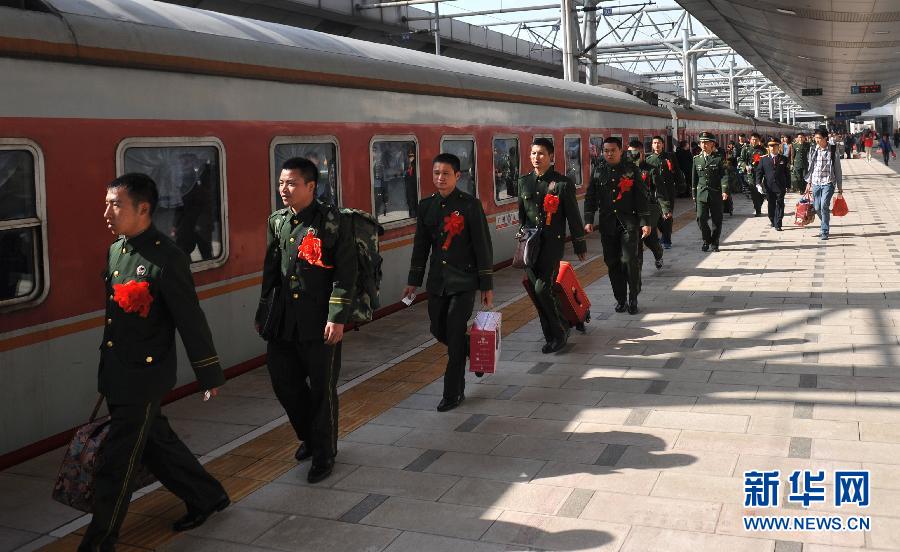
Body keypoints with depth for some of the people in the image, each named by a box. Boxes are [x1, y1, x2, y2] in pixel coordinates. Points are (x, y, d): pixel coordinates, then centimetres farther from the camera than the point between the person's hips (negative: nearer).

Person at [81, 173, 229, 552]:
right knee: (156, 444, 19)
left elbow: (191, 320, -14)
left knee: (117, 463, 0)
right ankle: (208, 496, 38)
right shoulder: (115, 251, 8)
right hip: (116, 375, 8)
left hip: (144, 378, -8)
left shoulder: (167, 258, -18)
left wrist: (210, 375, -9)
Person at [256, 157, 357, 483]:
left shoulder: (332, 221, -10)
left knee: (322, 389, 4)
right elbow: (270, 270, 16)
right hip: (284, 319, 6)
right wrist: (263, 312, 16)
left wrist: (337, 318, -16)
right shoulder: (277, 221, 8)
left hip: (320, 322, -6)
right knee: (283, 381, 12)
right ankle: (308, 435, 37)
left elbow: (346, 273, -12)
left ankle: (324, 453, 22)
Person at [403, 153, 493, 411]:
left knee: (455, 334, -6)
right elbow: (421, 245, 14)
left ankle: (453, 393, 5)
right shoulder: (426, 206, 6)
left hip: (463, 279, -5)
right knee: (438, 330, 11)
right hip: (437, 280, 5)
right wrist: (413, 281, 14)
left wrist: (487, 285, -7)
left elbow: (483, 246, -7)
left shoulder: (470, 205, -8)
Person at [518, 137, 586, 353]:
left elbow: (573, 216, -2)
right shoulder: (524, 181, 9)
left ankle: (560, 331, 5)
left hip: (552, 243, -5)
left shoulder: (563, 183, -5)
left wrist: (580, 245, 1)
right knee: (536, 291, 5)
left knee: (543, 288, -15)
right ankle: (550, 337, 18)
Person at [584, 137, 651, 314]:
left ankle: (633, 298, 8)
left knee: (630, 261, -8)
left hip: (628, 222, -3)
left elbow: (641, 197, 0)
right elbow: (590, 198, 9)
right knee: (613, 263, 5)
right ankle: (620, 299, 16)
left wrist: (645, 222, -5)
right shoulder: (598, 172, 8)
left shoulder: (631, 169, 1)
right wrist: (588, 221, -1)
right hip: (607, 223, 3)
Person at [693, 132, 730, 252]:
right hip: (701, 194, 2)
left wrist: (725, 190, -19)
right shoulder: (697, 159, 8)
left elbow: (724, 175, -7)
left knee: (716, 220, 4)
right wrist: (694, 193, 13)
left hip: (716, 194, -2)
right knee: (701, 218, -7)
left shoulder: (718, 159, -1)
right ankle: (706, 240, 12)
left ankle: (714, 243, 17)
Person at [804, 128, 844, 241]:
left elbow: (837, 169, 3)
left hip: (828, 183, -4)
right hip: (815, 183, 4)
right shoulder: (813, 151, 7)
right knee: (817, 208, 6)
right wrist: (808, 182, 13)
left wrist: (840, 187, 4)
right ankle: (825, 224, 32)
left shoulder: (832, 151, -3)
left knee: (824, 206, -16)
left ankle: (824, 231, -8)